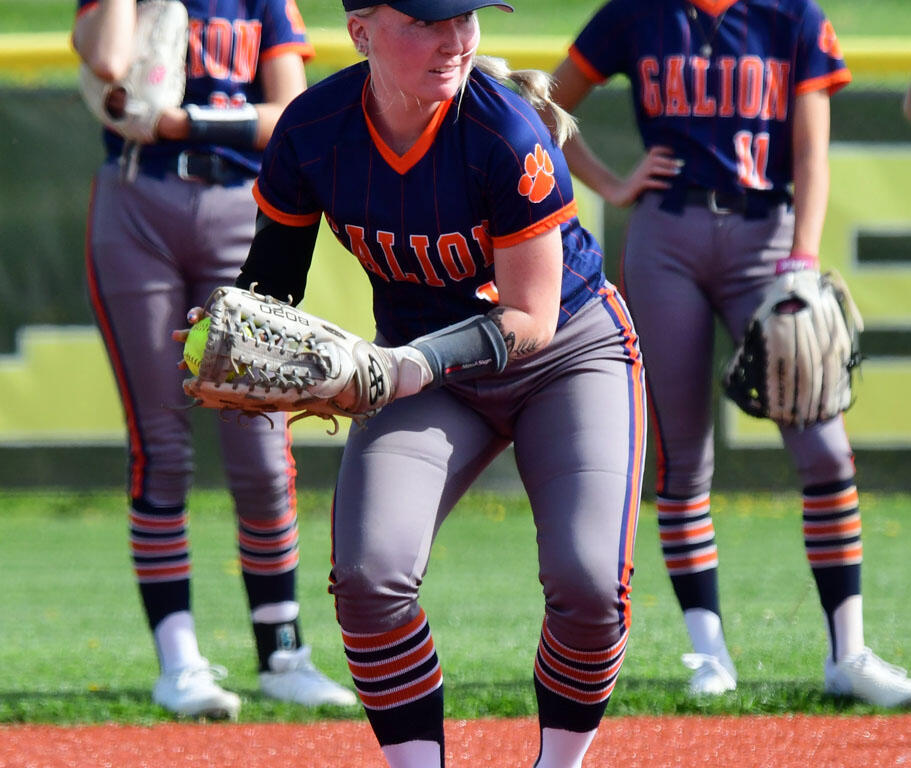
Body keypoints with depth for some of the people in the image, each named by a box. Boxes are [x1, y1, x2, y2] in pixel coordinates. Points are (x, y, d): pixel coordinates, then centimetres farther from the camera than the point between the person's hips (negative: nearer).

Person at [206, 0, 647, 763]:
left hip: (571, 352, -3)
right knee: (369, 573, -19)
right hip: (425, 365, 3)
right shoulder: (311, 131, -17)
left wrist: (419, 361, -39)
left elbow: (529, 320, -24)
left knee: (588, 581, -21)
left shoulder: (506, 132, -28)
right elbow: (272, 278, -2)